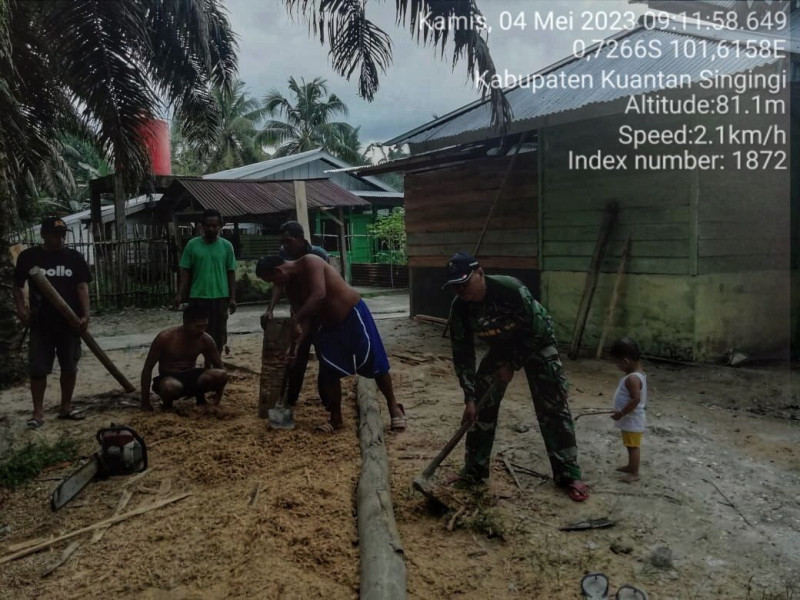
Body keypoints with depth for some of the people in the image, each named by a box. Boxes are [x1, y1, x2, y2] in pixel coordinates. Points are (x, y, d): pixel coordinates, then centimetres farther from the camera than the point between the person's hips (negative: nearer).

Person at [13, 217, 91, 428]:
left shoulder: (74, 257, 2)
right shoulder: (28, 257, -1)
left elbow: (82, 286, 0)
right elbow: (18, 286, 7)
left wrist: (85, 314, -8)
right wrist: (21, 309, -7)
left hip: (70, 322, 2)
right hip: (41, 323, -1)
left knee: (69, 367, 9)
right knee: (38, 369, 1)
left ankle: (66, 407, 22)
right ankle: (38, 413, 10)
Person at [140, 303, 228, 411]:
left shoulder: (206, 340, -8)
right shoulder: (165, 338, -19)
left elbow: (219, 367, 4)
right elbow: (147, 369, -12)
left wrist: (218, 396, -5)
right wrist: (145, 403, -13)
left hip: (191, 377, 3)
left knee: (222, 375, -26)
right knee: (172, 387, -42)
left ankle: (200, 399, 4)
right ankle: (167, 406, -5)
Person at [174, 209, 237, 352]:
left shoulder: (226, 246, 1)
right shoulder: (192, 244, 0)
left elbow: (231, 273, 3)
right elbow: (185, 272, 3)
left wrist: (232, 298, -1)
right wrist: (180, 294, -5)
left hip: (220, 297, 0)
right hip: (198, 297, 0)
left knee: (218, 334, 7)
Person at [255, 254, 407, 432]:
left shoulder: (309, 262, -20)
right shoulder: (291, 288, 4)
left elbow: (319, 295, -34)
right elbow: (306, 318, 3)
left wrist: (295, 320, -33)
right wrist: (296, 344, -9)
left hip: (353, 315, -7)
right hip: (329, 325, 8)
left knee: (375, 364, -1)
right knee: (328, 373, 1)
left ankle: (394, 408, 16)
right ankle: (336, 418, 16)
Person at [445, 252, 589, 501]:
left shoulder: (511, 289, -37)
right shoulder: (459, 308, -22)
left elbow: (537, 331, -25)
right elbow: (462, 355, -16)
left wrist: (513, 364, -20)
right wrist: (470, 397, -20)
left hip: (536, 343, -4)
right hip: (501, 346, 4)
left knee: (553, 406, -7)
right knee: (482, 405, -1)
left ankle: (569, 474, 5)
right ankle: (473, 471, 13)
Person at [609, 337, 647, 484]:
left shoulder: (632, 378, -27)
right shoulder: (638, 373, 5)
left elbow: (636, 399, -32)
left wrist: (621, 413, -25)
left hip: (632, 420, -10)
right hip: (631, 419, 10)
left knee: (633, 446, 2)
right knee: (631, 446, 23)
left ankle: (634, 473, 12)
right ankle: (631, 466, 37)